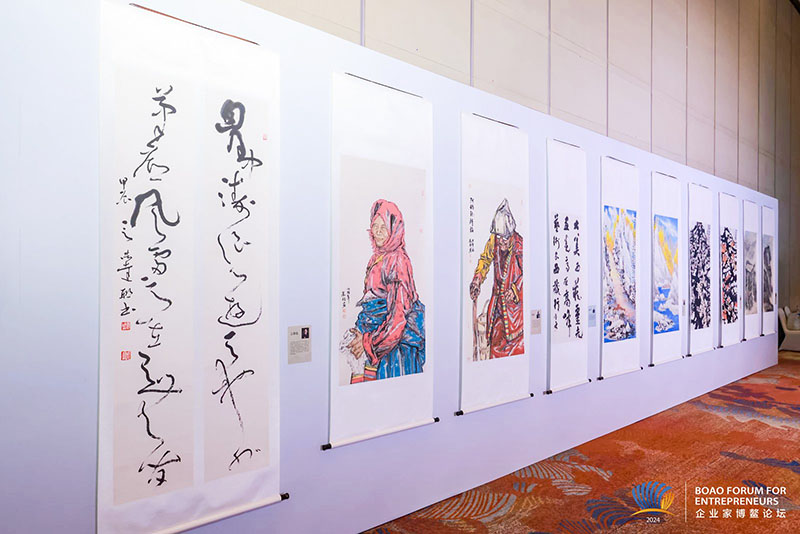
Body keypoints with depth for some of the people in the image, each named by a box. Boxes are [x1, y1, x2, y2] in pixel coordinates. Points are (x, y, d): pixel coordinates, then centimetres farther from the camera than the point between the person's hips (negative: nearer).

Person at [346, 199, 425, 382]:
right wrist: (362, 331, 11)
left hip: (395, 336, -7)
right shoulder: (376, 257, 11)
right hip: (374, 329, 7)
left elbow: (400, 309, -19)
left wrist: (369, 340, -18)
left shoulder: (398, 260, -14)